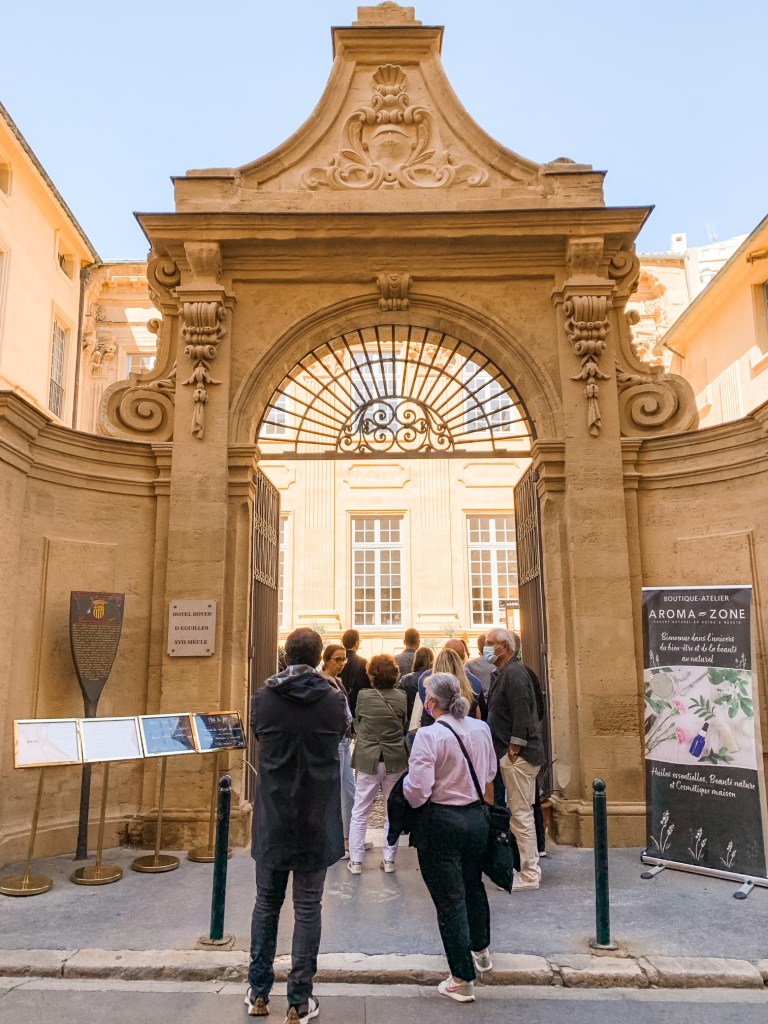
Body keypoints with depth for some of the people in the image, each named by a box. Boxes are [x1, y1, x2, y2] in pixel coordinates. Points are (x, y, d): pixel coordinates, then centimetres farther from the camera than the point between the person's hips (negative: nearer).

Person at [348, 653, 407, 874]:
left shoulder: (363, 696, -12)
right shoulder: (402, 697, -8)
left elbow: (357, 720, 5)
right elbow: (406, 727, 3)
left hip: (367, 760, -1)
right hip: (395, 761, 1)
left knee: (359, 813, 11)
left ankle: (355, 860, 14)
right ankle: (389, 859, 20)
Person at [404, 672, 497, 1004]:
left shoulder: (428, 735, -22)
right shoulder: (481, 729, -3)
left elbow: (417, 792, -24)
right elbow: (490, 775, 11)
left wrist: (406, 782, -4)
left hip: (440, 824, -6)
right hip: (476, 818, 6)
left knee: (449, 900, 8)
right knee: (474, 886, 28)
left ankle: (462, 980, 20)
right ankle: (481, 951, 48)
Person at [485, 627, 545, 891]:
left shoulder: (514, 673, -16)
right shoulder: (500, 673, 15)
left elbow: (521, 713, -22)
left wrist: (514, 748, -20)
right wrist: (507, 750, 14)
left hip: (518, 754, -10)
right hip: (509, 753, 10)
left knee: (521, 814, -2)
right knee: (520, 812, 17)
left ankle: (529, 875, 8)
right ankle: (529, 867, 28)